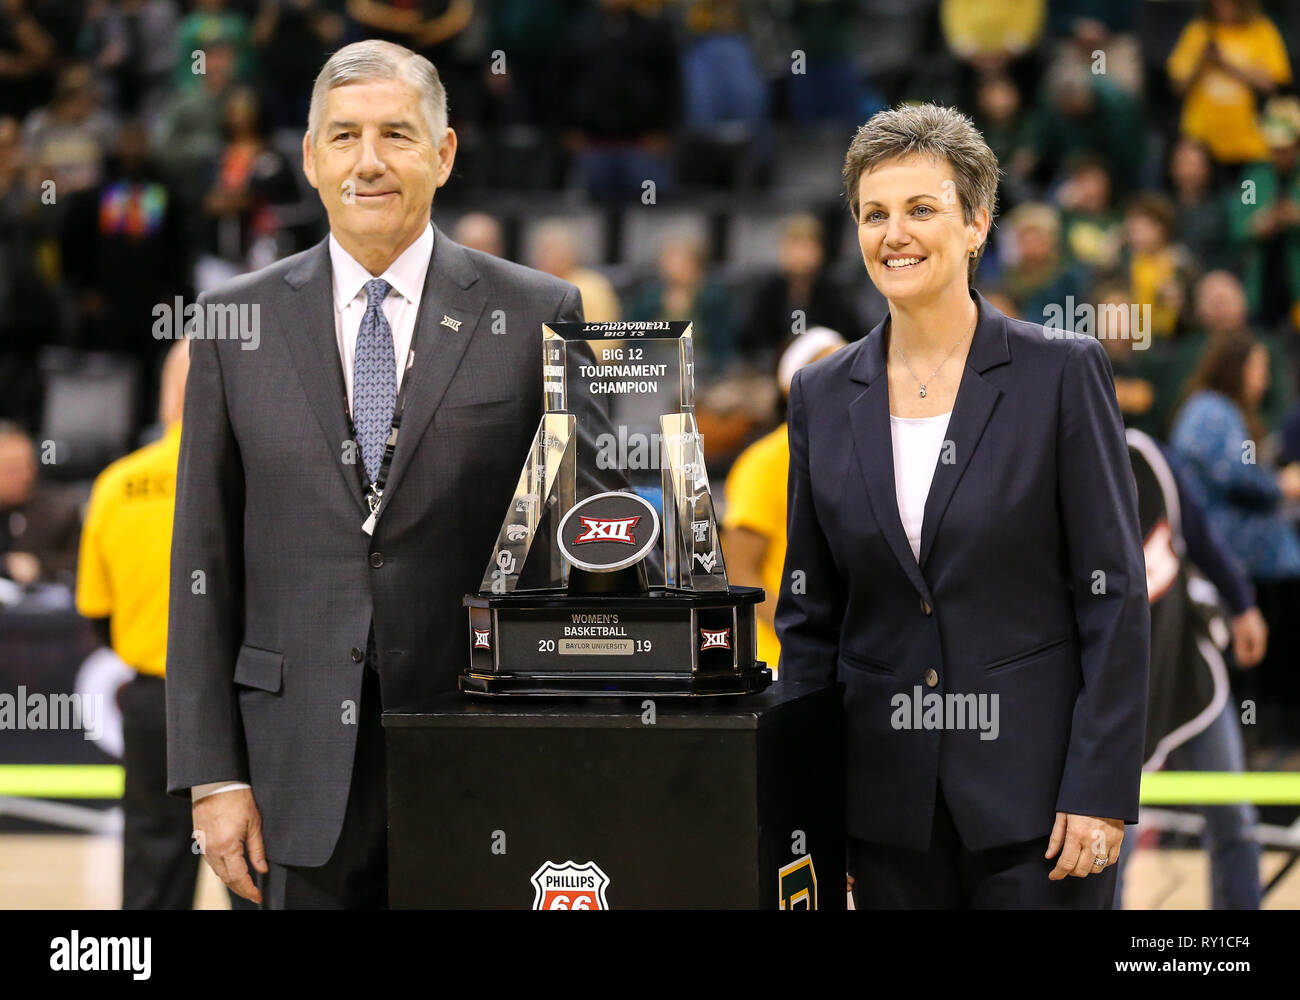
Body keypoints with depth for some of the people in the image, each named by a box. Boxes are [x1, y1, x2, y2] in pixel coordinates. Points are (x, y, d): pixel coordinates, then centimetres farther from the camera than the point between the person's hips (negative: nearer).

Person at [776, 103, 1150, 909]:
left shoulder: (1063, 373, -3)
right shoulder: (823, 395, 8)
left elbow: (1116, 597, -5)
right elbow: (809, 610, 11)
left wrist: (1101, 790, -12)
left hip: (1032, 786, -3)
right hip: (888, 799, 3)